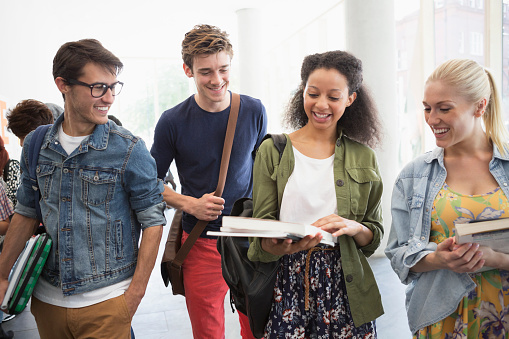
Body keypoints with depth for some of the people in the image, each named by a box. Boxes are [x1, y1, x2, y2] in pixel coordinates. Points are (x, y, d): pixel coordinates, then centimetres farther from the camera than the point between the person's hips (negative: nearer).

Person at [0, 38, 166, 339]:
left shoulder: (130, 150, -13)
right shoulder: (35, 144, 1)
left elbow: (153, 221, -10)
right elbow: (27, 213, 12)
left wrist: (135, 295, -11)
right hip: (46, 299, 5)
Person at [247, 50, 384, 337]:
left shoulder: (363, 157, 6)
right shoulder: (272, 151, 1)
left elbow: (375, 235, 7)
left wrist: (353, 228, -14)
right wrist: (280, 246, -23)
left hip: (344, 284, 2)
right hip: (287, 282, -1)